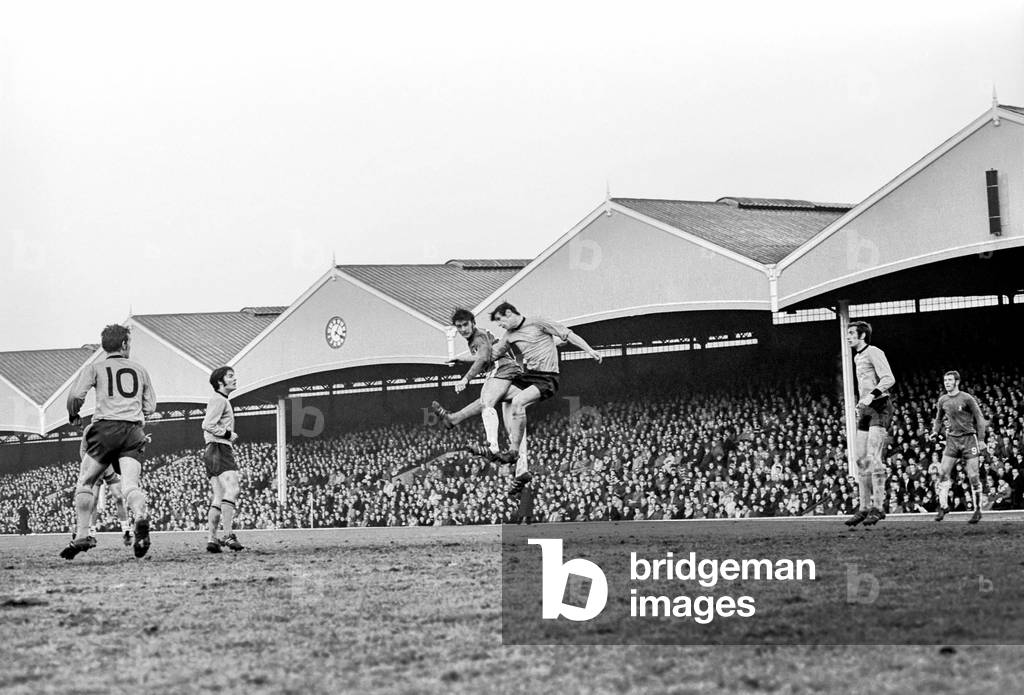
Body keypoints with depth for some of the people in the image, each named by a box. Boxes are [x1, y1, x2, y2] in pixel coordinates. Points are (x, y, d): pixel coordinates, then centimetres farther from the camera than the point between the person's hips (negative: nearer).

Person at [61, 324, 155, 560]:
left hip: (106, 427, -2)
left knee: (85, 483, 10)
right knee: (130, 484, -12)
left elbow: (76, 396, -2)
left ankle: (82, 535, 3)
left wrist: (74, 416, 17)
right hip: (134, 430, 2)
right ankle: (141, 516, -43)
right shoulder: (140, 370, 20)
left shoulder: (95, 368, 11)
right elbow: (150, 407, 21)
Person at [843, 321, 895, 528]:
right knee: (861, 460, 4)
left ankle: (878, 507, -19)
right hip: (864, 410, 9)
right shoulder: (857, 357, 21)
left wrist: (871, 395, -29)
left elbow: (889, 379, -18)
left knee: (874, 458, -16)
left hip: (879, 407, -9)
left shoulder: (874, 353, -6)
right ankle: (865, 508, 6)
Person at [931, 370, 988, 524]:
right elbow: (939, 419, 22)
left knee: (973, 476, -6)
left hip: (968, 438, -4)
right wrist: (935, 432, 4)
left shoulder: (967, 398, -7)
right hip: (952, 439, 4)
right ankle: (943, 506, 4)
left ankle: (978, 510, 3)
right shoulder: (942, 400, 8)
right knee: (943, 472, -8)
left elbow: (979, 418, -3)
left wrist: (982, 439, -7)